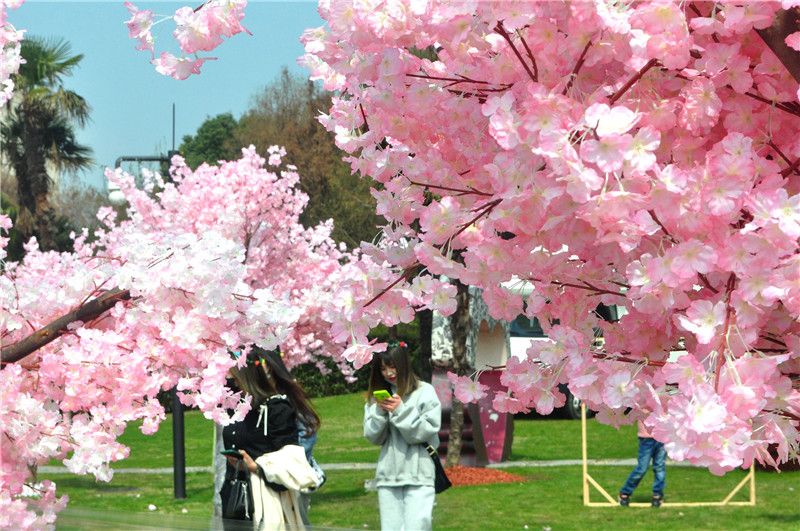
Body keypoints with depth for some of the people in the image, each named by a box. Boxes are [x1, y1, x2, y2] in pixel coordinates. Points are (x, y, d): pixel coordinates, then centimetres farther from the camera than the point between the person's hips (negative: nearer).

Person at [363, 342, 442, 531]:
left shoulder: (424, 392, -1)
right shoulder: (378, 396, 12)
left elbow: (427, 432, -7)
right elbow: (373, 436, 8)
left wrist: (400, 411, -14)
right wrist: (379, 412, -8)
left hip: (418, 475, -4)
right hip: (388, 476, 4)